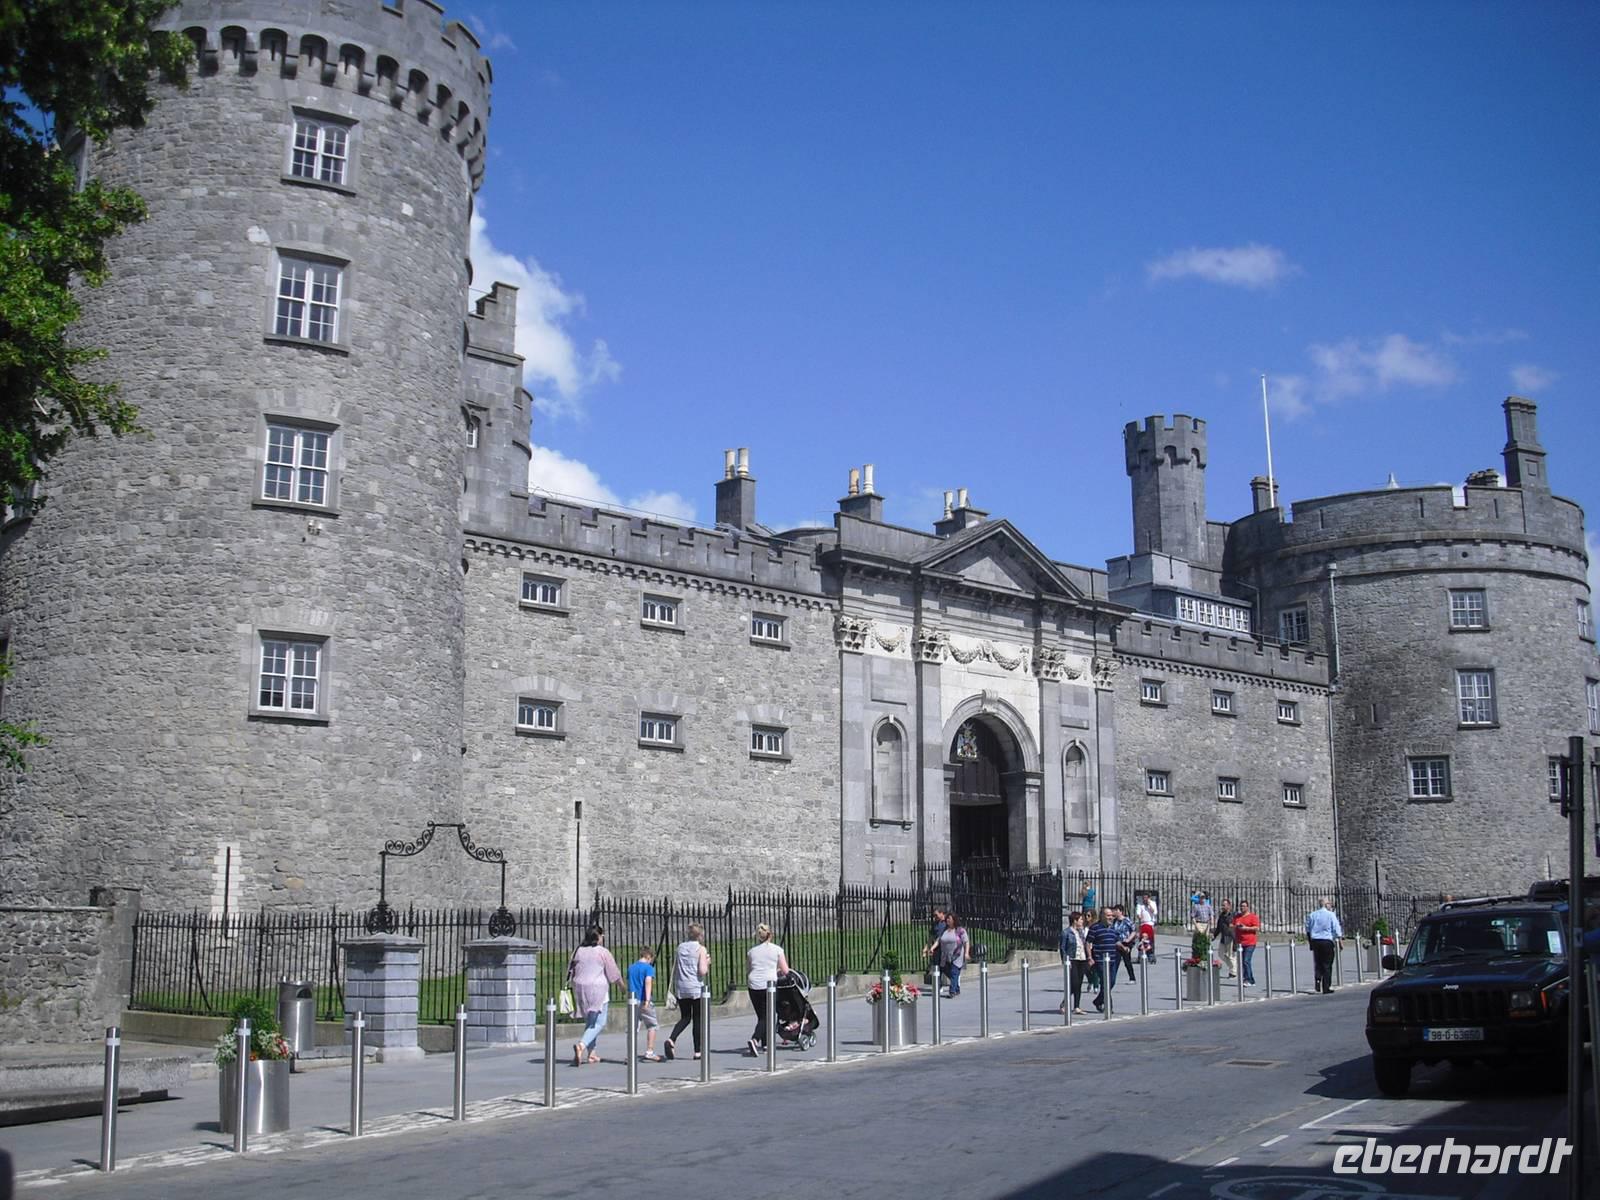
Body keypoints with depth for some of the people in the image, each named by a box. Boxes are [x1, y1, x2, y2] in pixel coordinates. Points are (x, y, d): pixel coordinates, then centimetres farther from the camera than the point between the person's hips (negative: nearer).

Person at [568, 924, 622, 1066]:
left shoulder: (578, 951, 7)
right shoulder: (603, 952, -6)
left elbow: (571, 972, 10)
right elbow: (614, 973, 0)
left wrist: (572, 988, 18)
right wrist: (622, 985, 16)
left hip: (580, 988, 6)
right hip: (597, 989, -6)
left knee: (589, 1021, 19)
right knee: (598, 1022, -2)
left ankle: (592, 1053, 18)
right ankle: (581, 1046, -24)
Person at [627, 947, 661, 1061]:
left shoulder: (631, 968, 14)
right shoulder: (649, 968, -5)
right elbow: (648, 982, -19)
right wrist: (647, 999, -25)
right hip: (644, 1000, -5)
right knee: (652, 1025, 8)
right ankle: (649, 1052, 5)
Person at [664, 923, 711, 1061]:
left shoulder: (679, 948, 9)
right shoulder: (701, 949, -5)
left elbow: (674, 970, 11)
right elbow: (702, 971, -14)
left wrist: (674, 989, 18)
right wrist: (707, 963, 6)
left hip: (681, 988, 4)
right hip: (696, 988, -4)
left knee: (685, 1018, 14)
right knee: (697, 1020, 7)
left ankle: (671, 1039, -10)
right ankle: (697, 1051, 9)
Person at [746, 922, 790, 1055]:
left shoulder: (751, 951, 11)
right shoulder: (777, 949, 3)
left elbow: (747, 971, 13)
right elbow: (785, 971, 2)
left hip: (753, 986, 3)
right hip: (769, 984, -3)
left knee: (761, 1015, 16)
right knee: (766, 1017, -1)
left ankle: (765, 1044, 20)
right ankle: (754, 1039, -22)